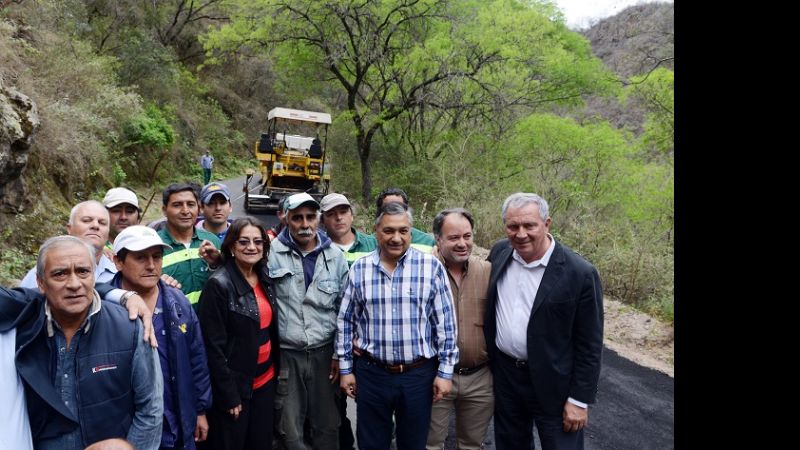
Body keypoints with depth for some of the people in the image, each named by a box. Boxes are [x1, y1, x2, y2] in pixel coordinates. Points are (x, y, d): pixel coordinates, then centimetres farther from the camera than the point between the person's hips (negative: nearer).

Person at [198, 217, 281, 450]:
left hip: (266, 380, 6)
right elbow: (213, 346, -17)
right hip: (234, 385, -6)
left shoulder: (265, 279, 4)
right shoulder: (218, 284, -16)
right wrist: (229, 394, -16)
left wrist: (275, 371, 8)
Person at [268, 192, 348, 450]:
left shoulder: (335, 256, 2)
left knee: (327, 426, 12)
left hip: (324, 352, 2)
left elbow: (344, 309, 7)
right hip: (285, 354, -2)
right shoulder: (271, 253, -6)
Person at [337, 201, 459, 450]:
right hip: (371, 373, 1)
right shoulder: (359, 268, -1)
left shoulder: (431, 266, -6)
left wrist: (445, 371, -3)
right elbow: (345, 321, 6)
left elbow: (445, 322, -3)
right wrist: (345, 369, 6)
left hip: (419, 374, -1)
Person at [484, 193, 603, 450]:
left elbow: (589, 344, -13)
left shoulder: (580, 274, -19)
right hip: (504, 374, 5)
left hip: (552, 384, -4)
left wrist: (579, 400, -11)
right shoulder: (499, 253, -4)